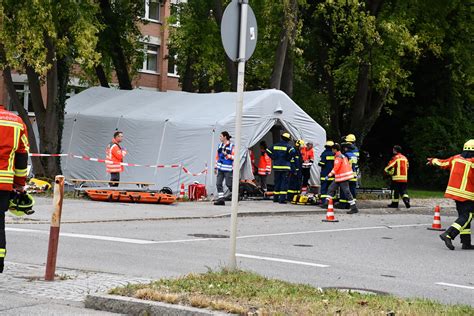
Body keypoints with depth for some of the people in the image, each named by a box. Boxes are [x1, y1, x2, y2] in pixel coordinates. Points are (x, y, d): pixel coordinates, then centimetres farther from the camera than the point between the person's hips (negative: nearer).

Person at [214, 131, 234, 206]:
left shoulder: (232, 146, -7)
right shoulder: (220, 146, 14)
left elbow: (234, 157, -10)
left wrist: (227, 155, -22)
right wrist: (216, 167, 19)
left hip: (228, 169, -7)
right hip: (220, 169, 7)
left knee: (229, 183, -5)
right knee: (218, 183, 0)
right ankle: (221, 199, 2)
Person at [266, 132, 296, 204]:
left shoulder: (275, 145, 7)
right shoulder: (288, 146, -8)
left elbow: (268, 151, 8)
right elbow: (292, 152, -26)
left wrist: (273, 158, 11)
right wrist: (288, 159, -10)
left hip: (276, 166, 5)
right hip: (285, 167, -5)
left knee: (277, 182, 15)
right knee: (284, 182, -3)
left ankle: (275, 198, 21)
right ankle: (282, 199, -10)